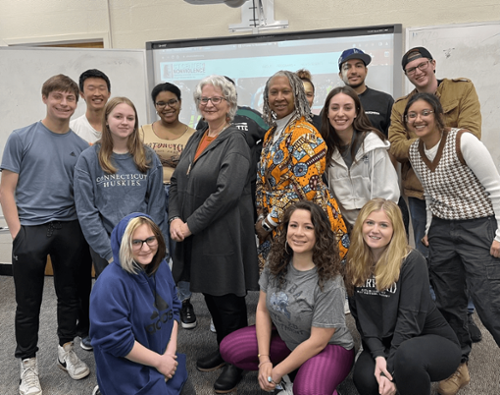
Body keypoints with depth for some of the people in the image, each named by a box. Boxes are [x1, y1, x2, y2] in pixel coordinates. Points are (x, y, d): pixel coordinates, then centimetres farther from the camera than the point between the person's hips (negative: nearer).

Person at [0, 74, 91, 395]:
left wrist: (88, 230, -1)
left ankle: (67, 351, 33)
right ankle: (28, 364, 25)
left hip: (70, 229, 3)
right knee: (29, 303, 7)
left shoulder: (81, 146, 7)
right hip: (31, 230, -2)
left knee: (69, 295, 13)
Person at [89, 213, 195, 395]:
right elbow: (116, 339, -25)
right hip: (127, 372, -7)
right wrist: (158, 361, -17)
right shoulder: (111, 284, -27)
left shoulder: (161, 266, -4)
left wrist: (171, 349, -6)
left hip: (164, 358, 7)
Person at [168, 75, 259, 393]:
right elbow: (177, 181, 11)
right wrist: (175, 218, -5)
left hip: (224, 235, -7)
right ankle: (223, 349, 38)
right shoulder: (196, 139, 13)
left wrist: (191, 224, -17)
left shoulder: (235, 140, -11)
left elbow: (227, 192, -21)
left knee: (228, 299, 5)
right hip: (194, 236, 7)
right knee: (210, 294, 18)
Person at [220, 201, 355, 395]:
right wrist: (264, 360, -10)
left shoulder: (329, 282, -27)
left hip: (330, 346, -6)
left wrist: (277, 373, -15)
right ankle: (291, 374, 6)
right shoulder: (277, 262, -10)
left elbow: (317, 342, -22)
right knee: (229, 348, -7)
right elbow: (263, 309, -4)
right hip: (286, 338, 6)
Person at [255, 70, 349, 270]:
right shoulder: (271, 135, 14)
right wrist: (261, 218, 4)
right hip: (274, 230, 8)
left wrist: (269, 222, -13)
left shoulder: (304, 134, -13)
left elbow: (304, 188, -20)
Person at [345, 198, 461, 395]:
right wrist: (378, 355, -20)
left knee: (408, 355, -38)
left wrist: (390, 368, -25)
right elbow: (361, 315, -6)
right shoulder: (354, 264, -2)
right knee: (365, 379, -27)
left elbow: (409, 317, -22)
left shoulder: (412, 261, -17)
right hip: (385, 343, 4)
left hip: (434, 339, -3)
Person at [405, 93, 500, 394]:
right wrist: (430, 229, 13)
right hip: (442, 231, 6)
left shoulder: (463, 141, -16)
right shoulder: (415, 151, 4)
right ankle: (459, 366, 27)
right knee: (448, 303, 10)